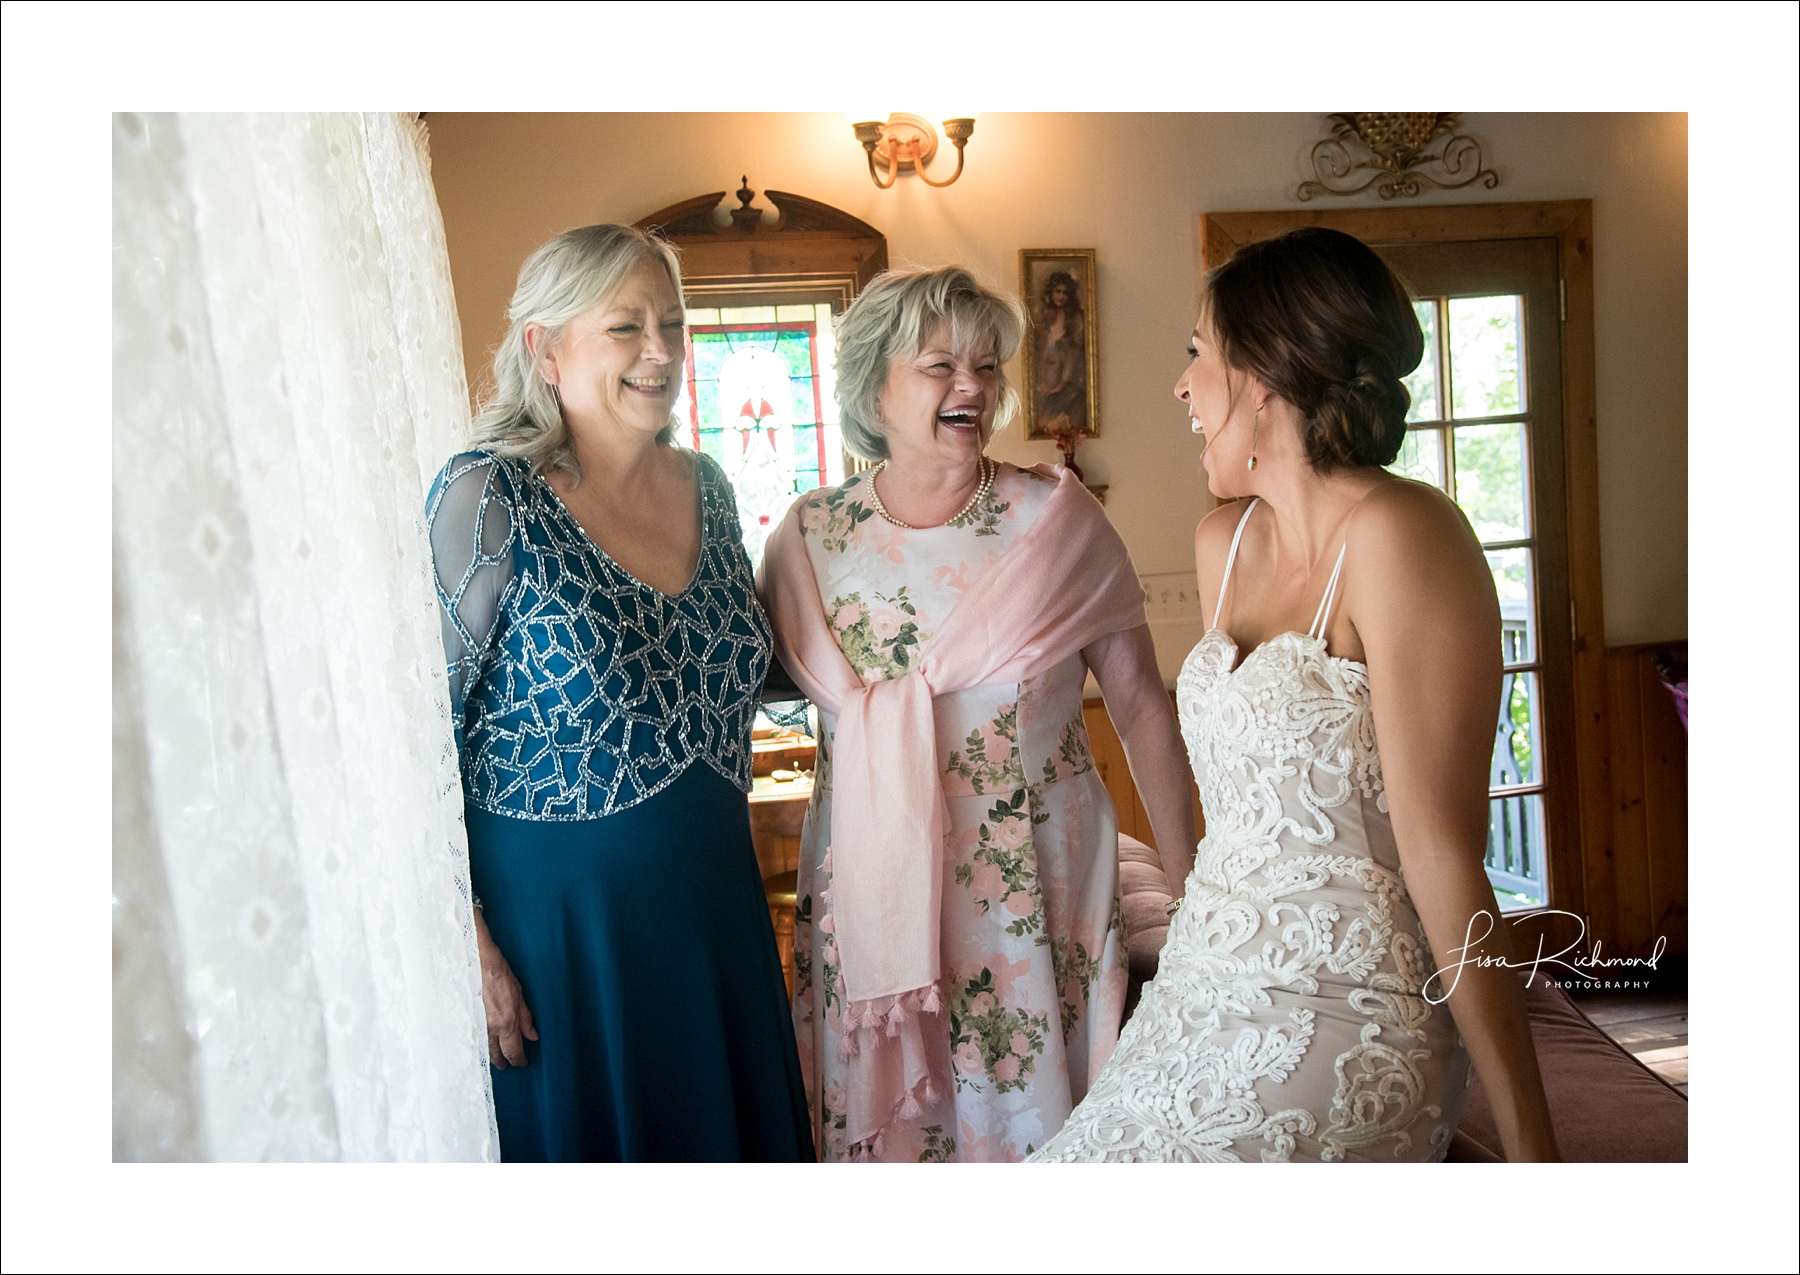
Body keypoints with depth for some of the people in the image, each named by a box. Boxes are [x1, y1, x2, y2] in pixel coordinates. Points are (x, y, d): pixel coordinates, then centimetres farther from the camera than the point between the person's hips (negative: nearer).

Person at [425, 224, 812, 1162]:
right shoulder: (487, 502, -15)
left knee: (728, 1127, 20)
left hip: (713, 900, 6)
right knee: (581, 1137, 13)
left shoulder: (707, 487, 4)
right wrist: (471, 945, -18)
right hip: (550, 907, -6)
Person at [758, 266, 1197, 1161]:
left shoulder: (1059, 519, -4)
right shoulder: (811, 534, 0)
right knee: (881, 1114, 13)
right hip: (870, 887, 2)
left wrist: (1193, 882, -1)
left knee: (1029, 1105, 9)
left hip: (1033, 885, -1)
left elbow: (1141, 706, -2)